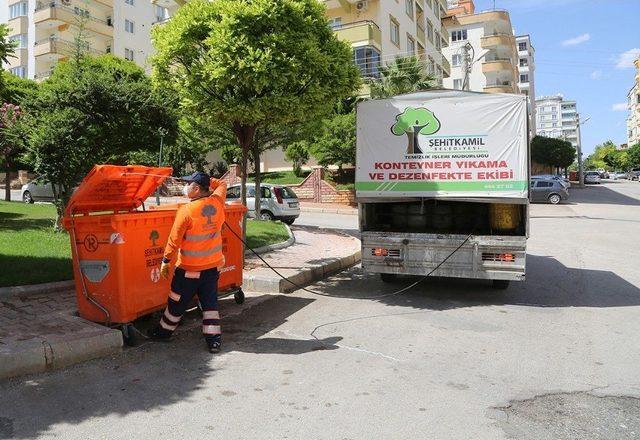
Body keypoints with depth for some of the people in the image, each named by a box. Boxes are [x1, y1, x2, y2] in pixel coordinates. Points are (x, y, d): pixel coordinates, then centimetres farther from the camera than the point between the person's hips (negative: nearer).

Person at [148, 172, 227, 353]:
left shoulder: (186, 210, -20)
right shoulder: (217, 203, -5)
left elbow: (174, 240, -14)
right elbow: (222, 185, 18)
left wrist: (165, 262, -4)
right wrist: (207, 180, 11)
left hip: (189, 268, -4)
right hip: (214, 265, 5)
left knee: (177, 303, 14)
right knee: (210, 303, 11)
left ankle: (164, 332, 33)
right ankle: (214, 340, 10)